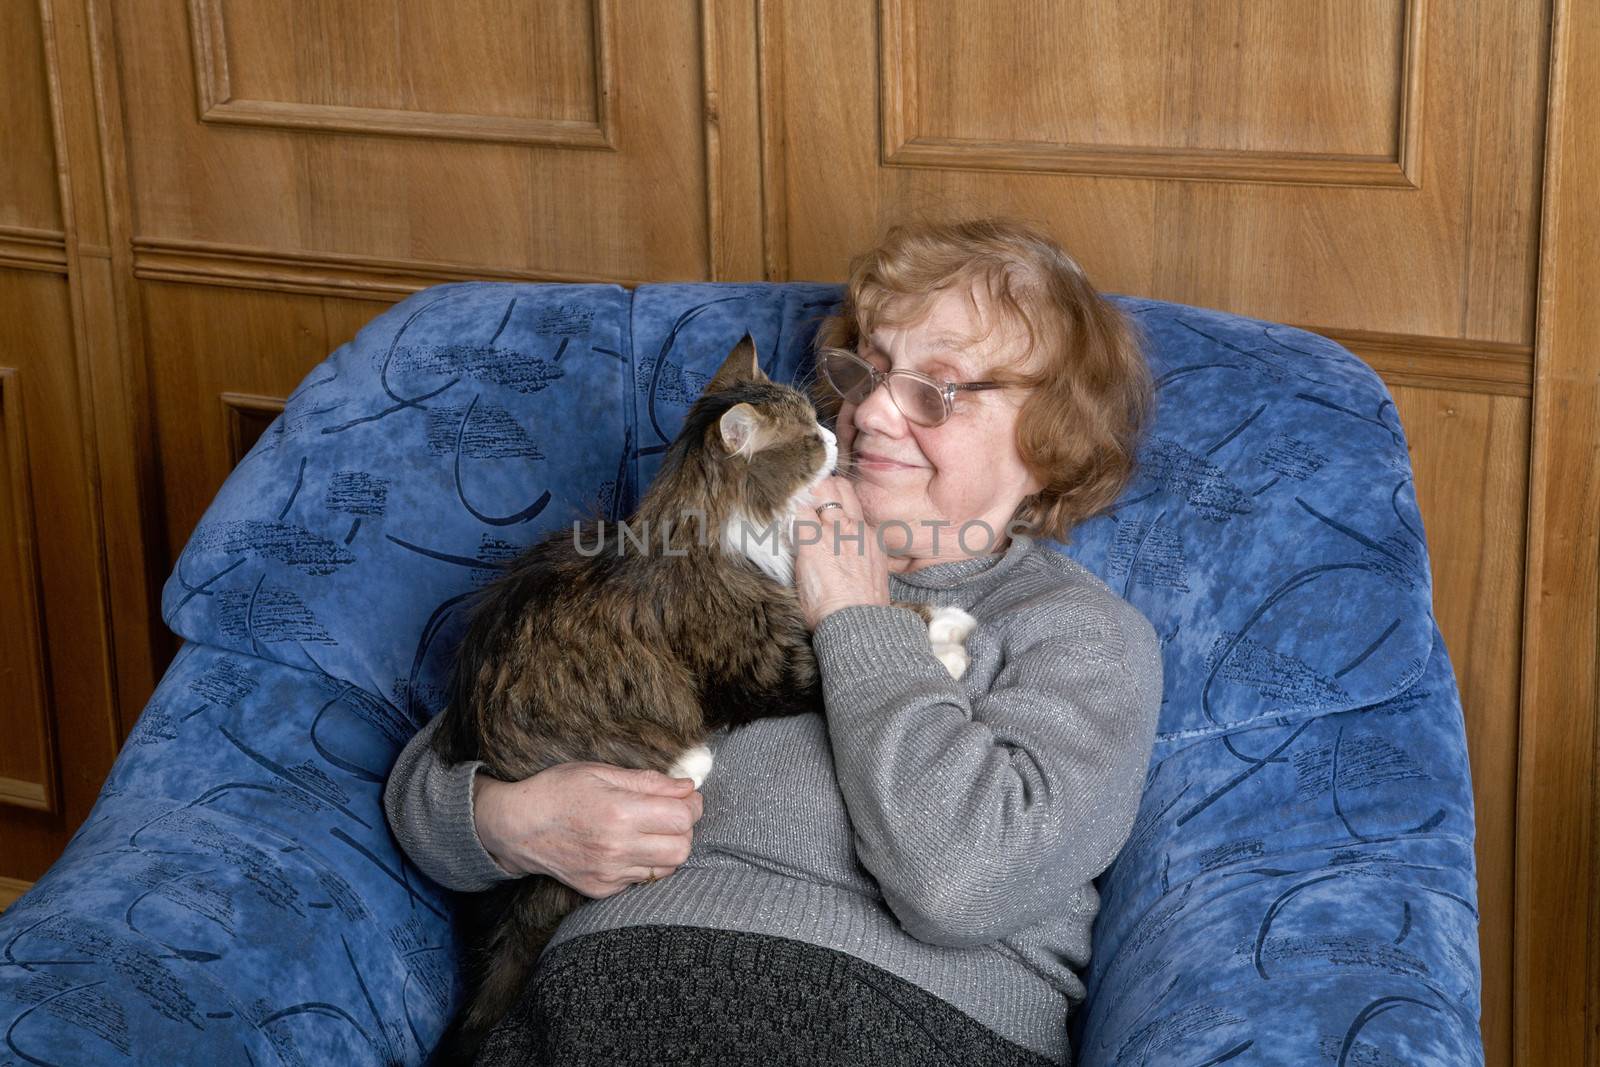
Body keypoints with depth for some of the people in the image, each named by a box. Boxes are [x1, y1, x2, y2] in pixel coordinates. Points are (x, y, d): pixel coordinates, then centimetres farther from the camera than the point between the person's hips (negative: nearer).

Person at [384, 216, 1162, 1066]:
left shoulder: (1085, 633, 10)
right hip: (608, 985, 4)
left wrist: (857, 615, 0)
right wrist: (508, 820, -4)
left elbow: (961, 881, -10)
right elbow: (437, 767, 19)